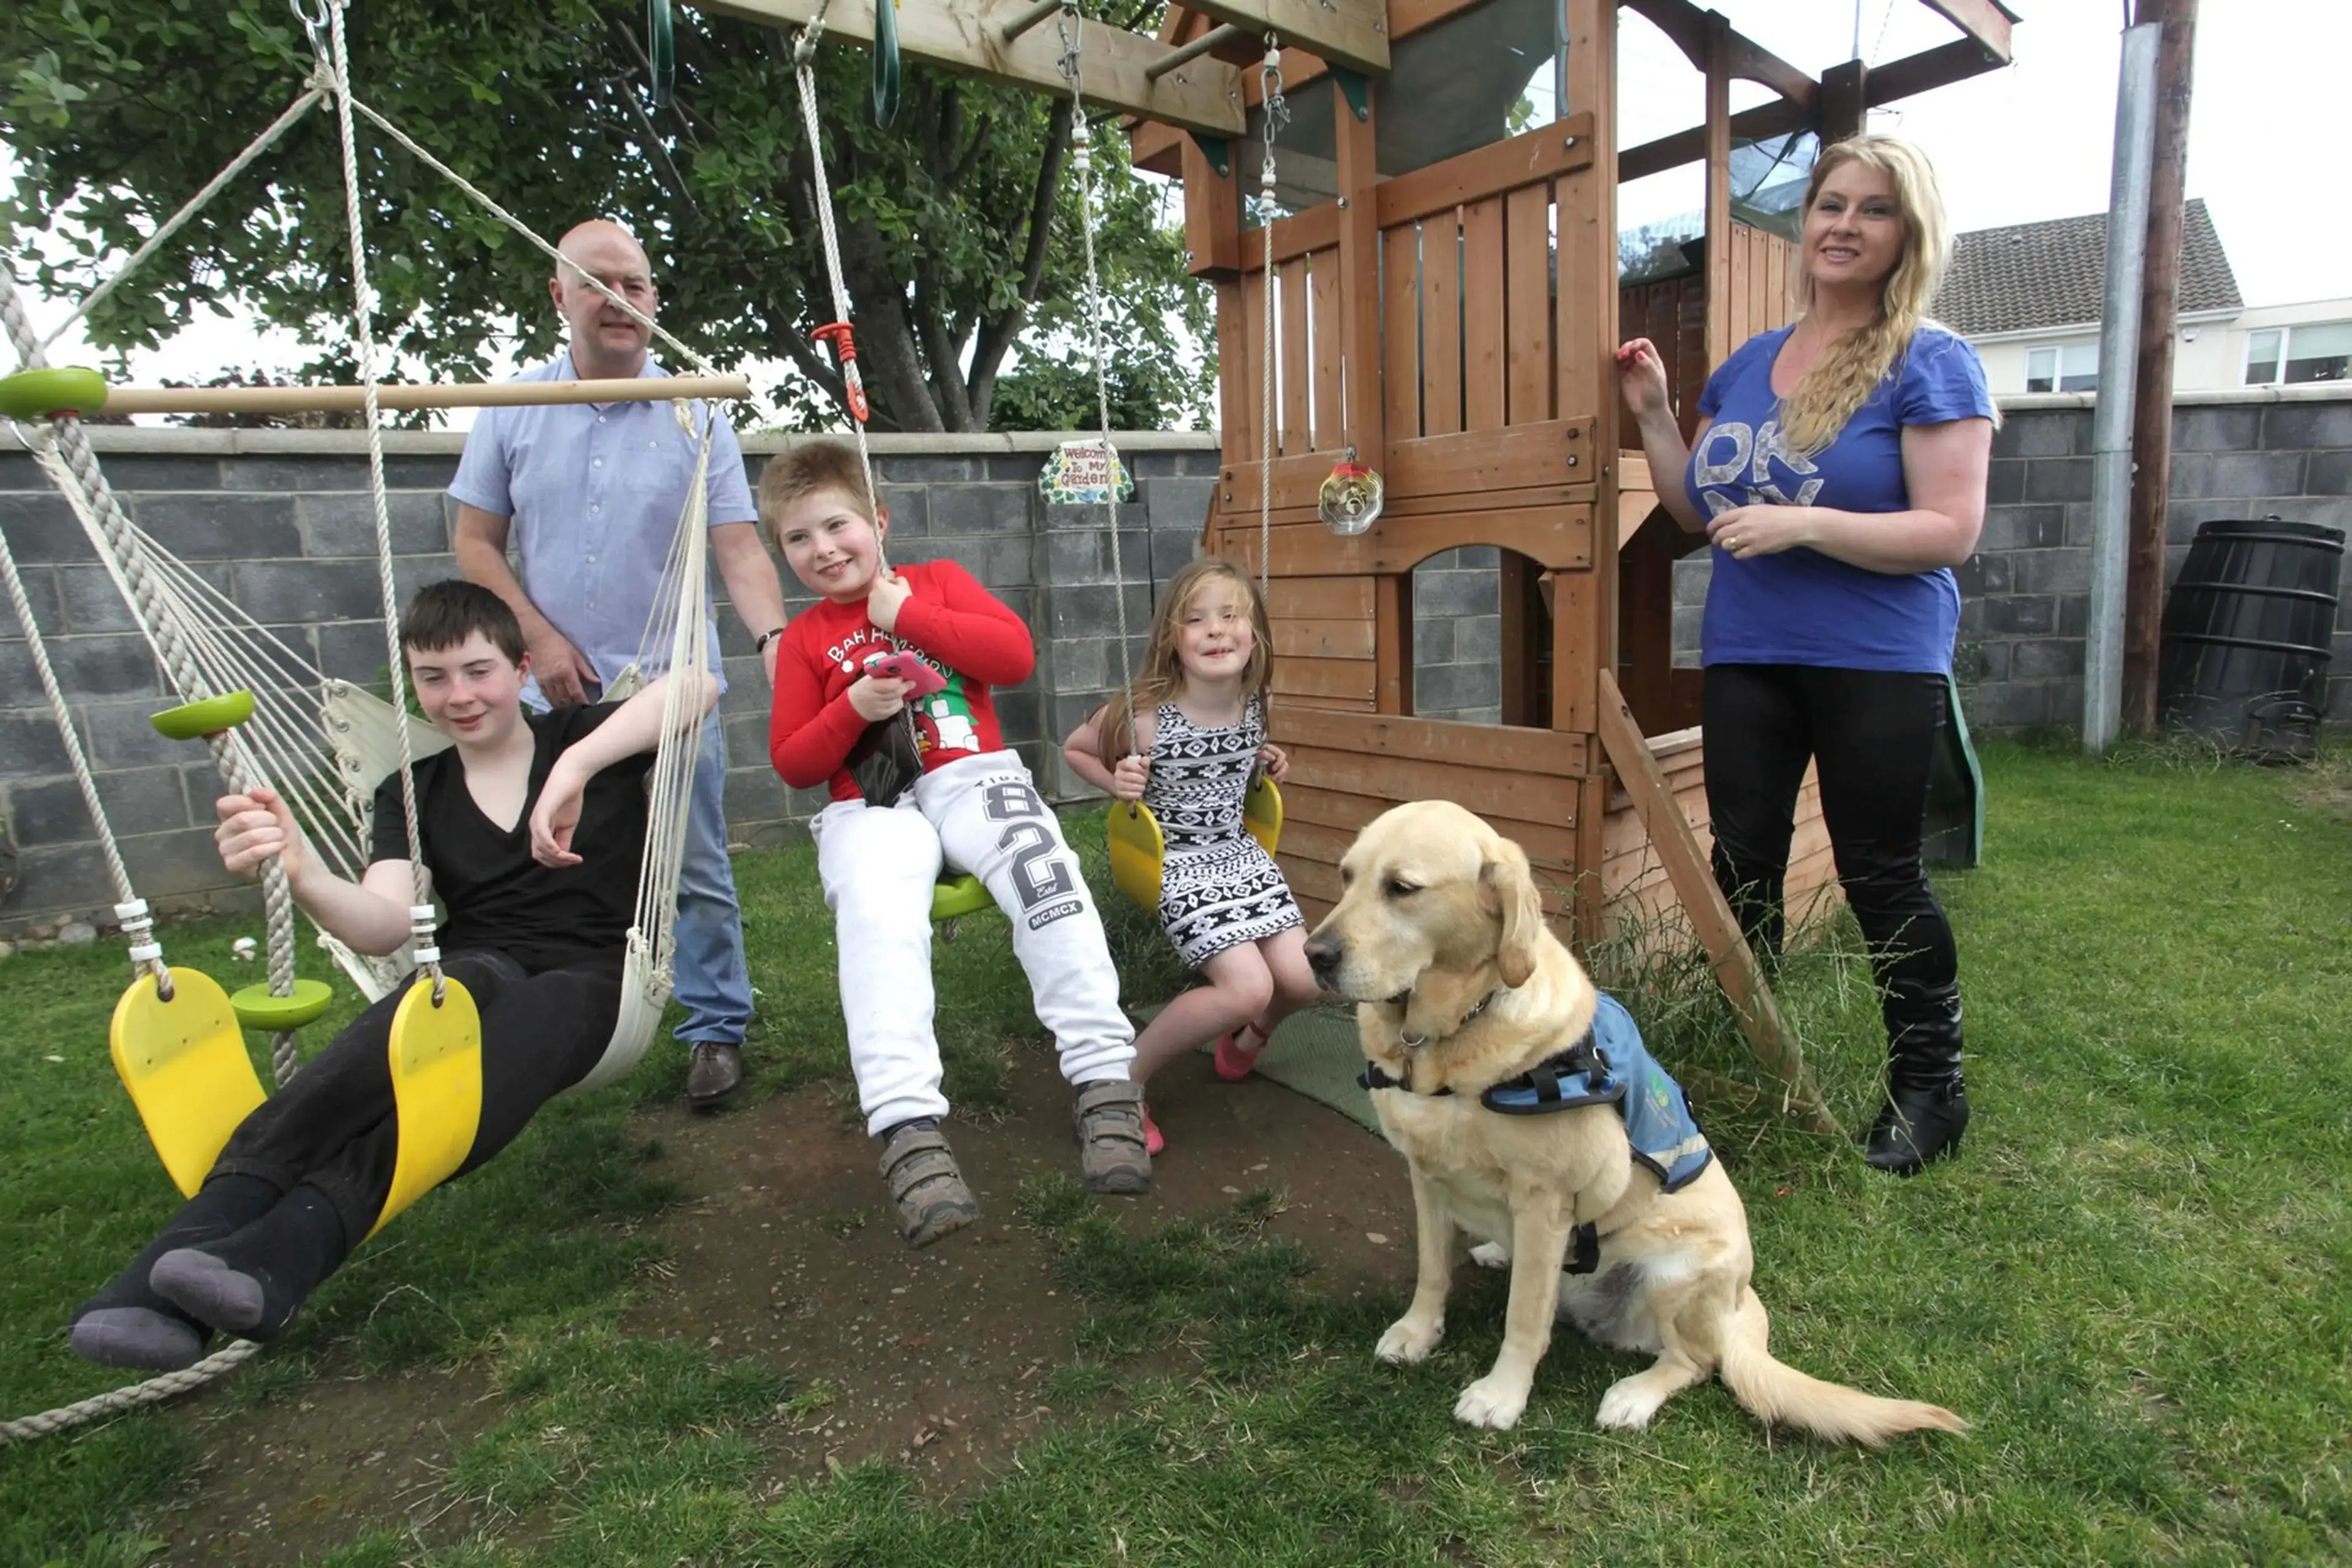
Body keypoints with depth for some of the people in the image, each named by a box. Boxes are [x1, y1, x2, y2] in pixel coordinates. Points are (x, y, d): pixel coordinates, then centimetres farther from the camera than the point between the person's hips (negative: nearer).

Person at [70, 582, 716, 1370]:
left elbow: (698, 684, -16)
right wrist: (301, 872, -25)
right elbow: (384, 925, -4)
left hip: (584, 980, -1)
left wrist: (574, 769, -28)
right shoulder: (410, 794, 15)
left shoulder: (582, 738, 6)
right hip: (474, 973, 2)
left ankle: (288, 1249, -54)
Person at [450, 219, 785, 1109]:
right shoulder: (513, 410, 4)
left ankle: (716, 1028, 17)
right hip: (556, 695, 2)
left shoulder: (694, 416, -2)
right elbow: (475, 543, 7)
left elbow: (738, 546, -9)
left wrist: (773, 638, -26)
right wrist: (539, 637, -6)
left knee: (696, 874, 4)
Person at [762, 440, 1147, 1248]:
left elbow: (1017, 654, -1)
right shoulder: (803, 639, 18)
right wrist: (853, 710, -6)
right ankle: (907, 1129, -41)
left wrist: (907, 615, -4)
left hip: (974, 779, 0)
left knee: (1047, 876, -31)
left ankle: (1107, 1081, -29)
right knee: (877, 922, -33)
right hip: (872, 808, 0)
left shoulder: (938, 579, 16)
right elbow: (792, 763, 13)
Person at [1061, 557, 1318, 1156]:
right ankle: (1122, 1079, -2)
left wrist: (1269, 767, 4)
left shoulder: (1253, 706, -3)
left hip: (1242, 853, 6)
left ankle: (1247, 1037, 31)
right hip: (1177, 863, -6)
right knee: (1249, 987, -20)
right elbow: (1074, 749, -2)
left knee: (1300, 981, -5)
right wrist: (1120, 786, -17)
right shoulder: (1145, 714, -19)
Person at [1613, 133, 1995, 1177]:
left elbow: (1950, 531, -13)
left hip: (1878, 662, -5)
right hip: (1747, 654, 5)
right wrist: (1654, 417, 4)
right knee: (1741, 865, 10)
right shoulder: (1747, 363, 12)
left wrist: (1804, 523, -23)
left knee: (1879, 875, 2)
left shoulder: (1931, 364, -5)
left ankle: (1930, 1088, 21)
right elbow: (1700, 513, 14)